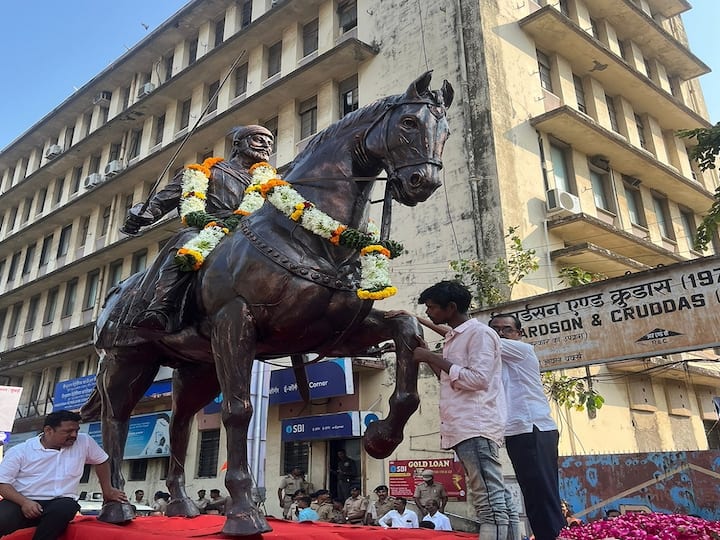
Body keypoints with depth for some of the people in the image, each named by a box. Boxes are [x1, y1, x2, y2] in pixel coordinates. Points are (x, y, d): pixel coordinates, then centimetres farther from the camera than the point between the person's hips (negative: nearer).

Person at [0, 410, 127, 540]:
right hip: (20, 502, -1)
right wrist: (24, 502, -19)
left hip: (60, 503, 2)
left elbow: (101, 460, 19)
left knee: (66, 507, -36)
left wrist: (107, 490, 21)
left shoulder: (84, 442, 4)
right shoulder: (19, 452, 0)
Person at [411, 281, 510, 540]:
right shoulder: (454, 337, 21)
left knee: (491, 503, -9)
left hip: (476, 427, -9)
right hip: (462, 428, 9)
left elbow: (479, 379, -15)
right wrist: (427, 357, 16)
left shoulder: (479, 332, -5)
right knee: (486, 502, 10)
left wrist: (434, 357, -11)